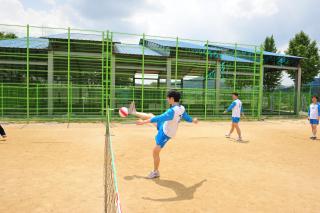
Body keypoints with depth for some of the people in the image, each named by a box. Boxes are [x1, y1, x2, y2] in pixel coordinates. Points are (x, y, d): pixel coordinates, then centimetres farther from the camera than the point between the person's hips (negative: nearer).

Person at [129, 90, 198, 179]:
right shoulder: (182, 108, -8)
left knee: (155, 152, 2)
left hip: (165, 134, -9)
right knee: (150, 115, 16)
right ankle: (134, 112, 39)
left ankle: (155, 172, 20)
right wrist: (193, 120, 30)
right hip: (164, 126, 9)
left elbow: (159, 118, -37)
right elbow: (187, 117, 8)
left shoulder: (172, 111, -35)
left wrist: (143, 122, -34)